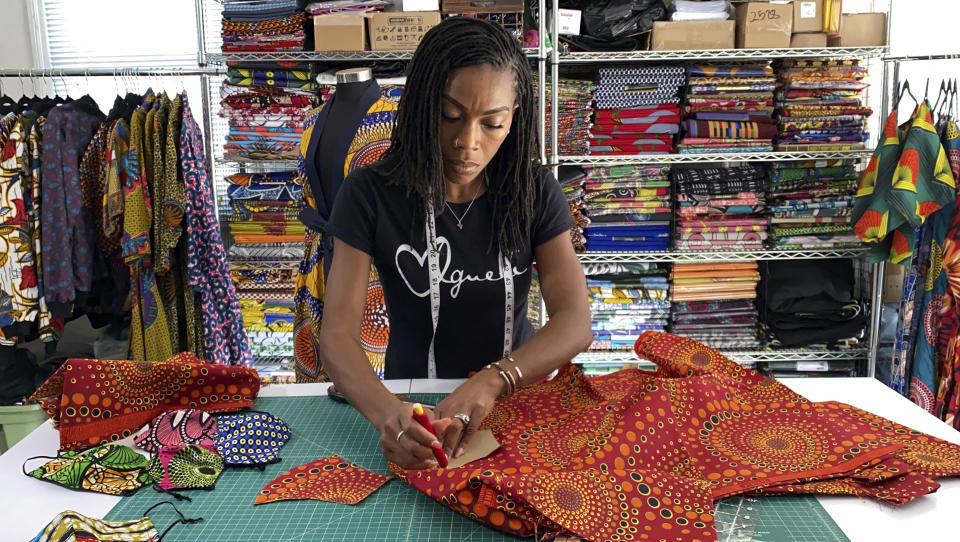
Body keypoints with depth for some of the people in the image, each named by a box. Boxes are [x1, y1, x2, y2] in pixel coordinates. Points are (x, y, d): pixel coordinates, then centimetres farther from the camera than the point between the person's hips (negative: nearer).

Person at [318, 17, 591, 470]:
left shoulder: (536, 193, -6)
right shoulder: (370, 195, -11)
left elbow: (575, 323, -16)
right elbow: (337, 335, -18)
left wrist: (491, 382, -34)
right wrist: (386, 412, -39)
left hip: (518, 395, 1)